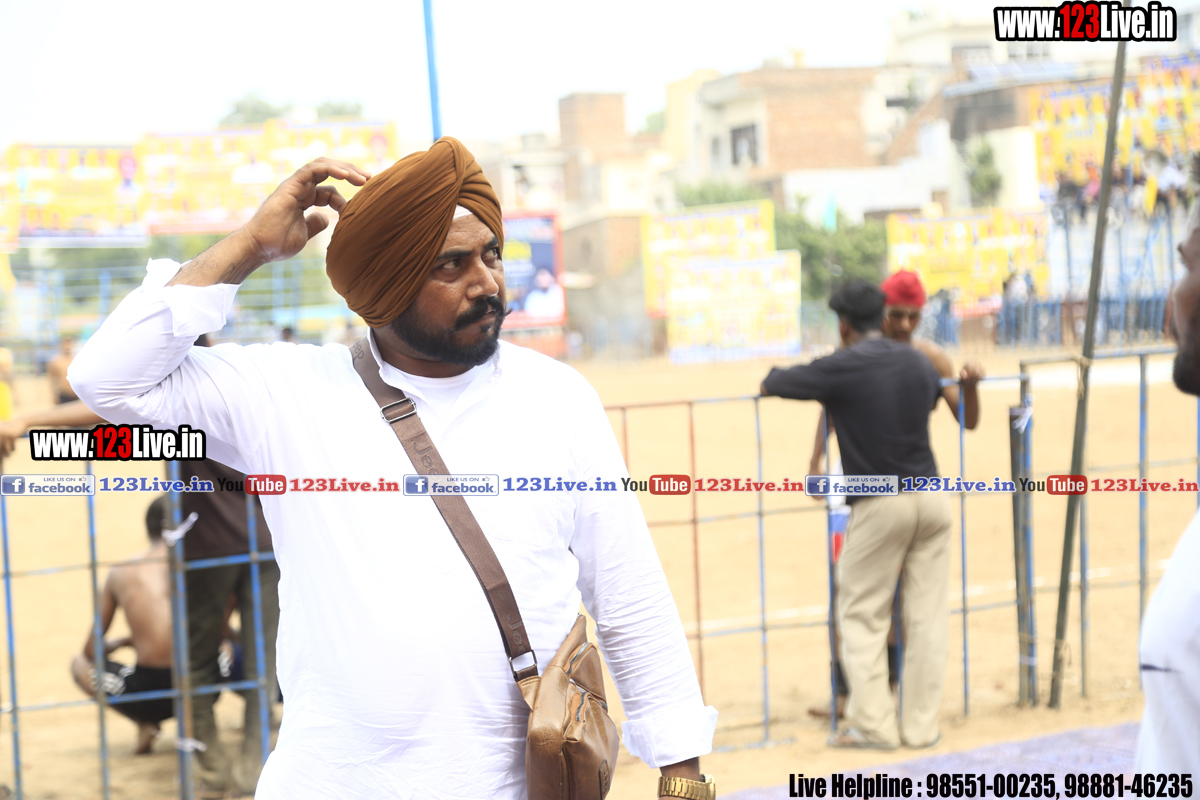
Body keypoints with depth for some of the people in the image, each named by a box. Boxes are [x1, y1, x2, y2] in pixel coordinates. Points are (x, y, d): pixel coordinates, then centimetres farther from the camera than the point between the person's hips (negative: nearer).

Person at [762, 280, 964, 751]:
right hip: (930, 498, 5)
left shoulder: (839, 370, -10)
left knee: (861, 614, 6)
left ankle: (873, 723, 2)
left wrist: (771, 379, 25)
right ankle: (922, 725, 10)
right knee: (927, 615, 7)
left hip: (880, 505, -5)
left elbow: (773, 384, 2)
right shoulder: (919, 364, 8)